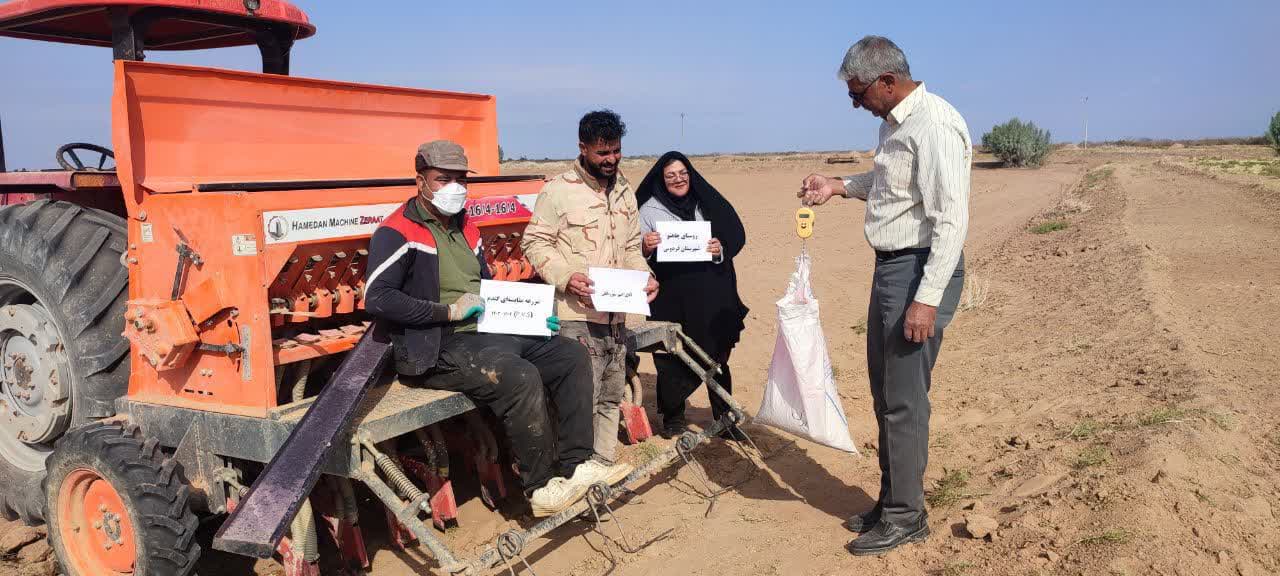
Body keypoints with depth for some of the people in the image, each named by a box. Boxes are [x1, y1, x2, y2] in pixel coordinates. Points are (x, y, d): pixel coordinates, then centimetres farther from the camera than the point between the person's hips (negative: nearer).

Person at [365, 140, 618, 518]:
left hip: (487, 332, 9)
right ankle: (542, 487, -15)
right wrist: (449, 310, -18)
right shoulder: (398, 233, -8)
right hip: (437, 348, -9)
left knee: (572, 356, -2)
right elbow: (377, 299, -20)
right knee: (521, 377, -31)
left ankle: (574, 465, -2)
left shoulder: (464, 227, 19)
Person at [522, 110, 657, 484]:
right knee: (583, 397, -8)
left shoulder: (624, 193, 16)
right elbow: (535, 242, -6)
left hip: (616, 314, 7)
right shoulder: (559, 190, -7)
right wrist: (565, 276, -20)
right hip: (577, 314, -7)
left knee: (611, 395, 15)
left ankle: (603, 463, 28)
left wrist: (645, 277, 5)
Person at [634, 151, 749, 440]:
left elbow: (735, 240, 11)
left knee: (717, 360, 6)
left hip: (709, 298, 2)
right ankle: (673, 417, 20)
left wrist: (720, 249, -11)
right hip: (670, 300, -2)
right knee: (673, 362, 3)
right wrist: (645, 248, -23)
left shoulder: (707, 204, 9)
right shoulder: (650, 210, 2)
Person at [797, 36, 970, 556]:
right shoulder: (893, 122, 12)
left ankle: (905, 517, 13)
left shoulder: (935, 126, -19)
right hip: (890, 267, 10)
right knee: (885, 392, 16)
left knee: (903, 399, -2)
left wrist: (928, 298, -26)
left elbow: (951, 219, -23)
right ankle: (891, 501, 30)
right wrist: (840, 186, 18)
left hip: (920, 269, -10)